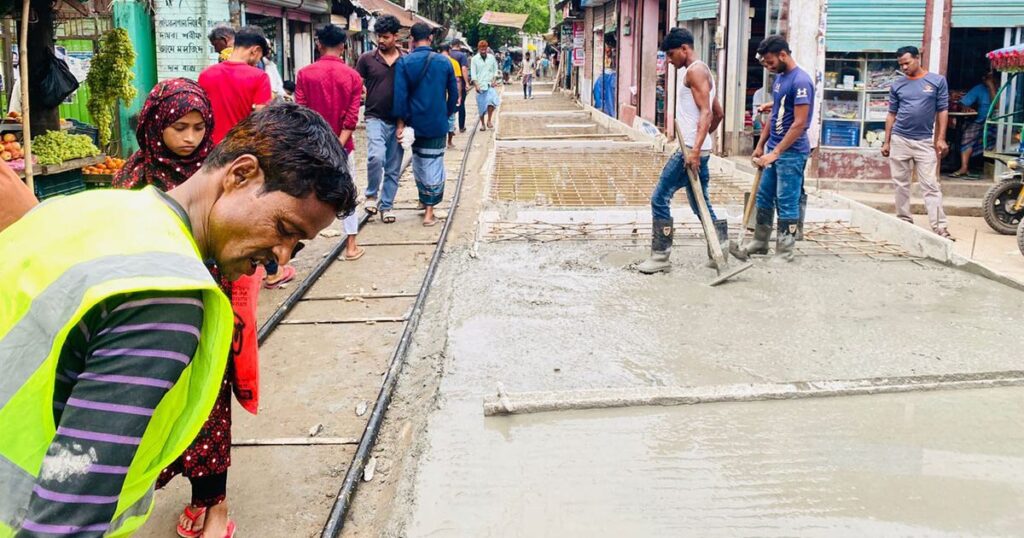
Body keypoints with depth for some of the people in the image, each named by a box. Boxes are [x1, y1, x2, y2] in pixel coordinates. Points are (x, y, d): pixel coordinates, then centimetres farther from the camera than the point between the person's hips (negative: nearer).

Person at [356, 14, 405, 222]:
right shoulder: (366, 59, 0)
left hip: (397, 121, 2)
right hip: (375, 118, -2)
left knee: (393, 168, 7)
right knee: (376, 156, -23)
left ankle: (386, 206, 21)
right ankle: (371, 195, 0)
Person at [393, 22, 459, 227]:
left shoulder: (404, 63, -8)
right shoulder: (444, 62, -3)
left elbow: (400, 95, -11)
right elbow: (454, 94, 3)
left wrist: (401, 123, -7)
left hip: (415, 122, 0)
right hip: (437, 124, 0)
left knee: (418, 164, 19)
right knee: (434, 165, 4)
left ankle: (424, 201, 30)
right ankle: (429, 211, 1)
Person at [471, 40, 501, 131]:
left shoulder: (491, 57, 7)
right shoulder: (475, 59, 0)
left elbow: (495, 69, 12)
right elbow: (473, 73, -2)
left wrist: (493, 80, -2)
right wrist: (476, 85, -11)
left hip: (489, 84, 1)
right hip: (480, 85, -1)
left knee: (491, 101, -20)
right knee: (481, 105, 2)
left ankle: (489, 120, -4)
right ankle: (482, 124, 14)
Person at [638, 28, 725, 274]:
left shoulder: (694, 71, -11)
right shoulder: (702, 72, 20)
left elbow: (706, 112, -21)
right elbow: (719, 113, 25)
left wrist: (695, 149, -28)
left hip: (690, 150, -10)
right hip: (696, 149, 10)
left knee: (660, 199, -5)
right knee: (701, 204, 14)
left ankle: (660, 256, -1)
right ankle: (720, 252, 14)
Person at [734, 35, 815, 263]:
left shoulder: (800, 81, -17)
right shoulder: (779, 78, 11)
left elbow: (799, 123, -21)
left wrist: (776, 152, -22)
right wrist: (761, 145, 16)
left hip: (791, 152, -9)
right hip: (774, 149, 9)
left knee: (786, 202, -2)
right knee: (764, 197, 15)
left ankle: (785, 252, 6)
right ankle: (760, 242, 27)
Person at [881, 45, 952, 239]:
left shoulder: (937, 81, 1)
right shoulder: (897, 85, 7)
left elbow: (942, 111, 2)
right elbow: (891, 115, 10)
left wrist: (941, 139, -5)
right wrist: (886, 142, 7)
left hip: (925, 141, -2)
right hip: (899, 140, 3)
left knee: (931, 185, -6)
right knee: (901, 184, 7)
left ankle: (939, 227, -8)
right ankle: (904, 221, 18)